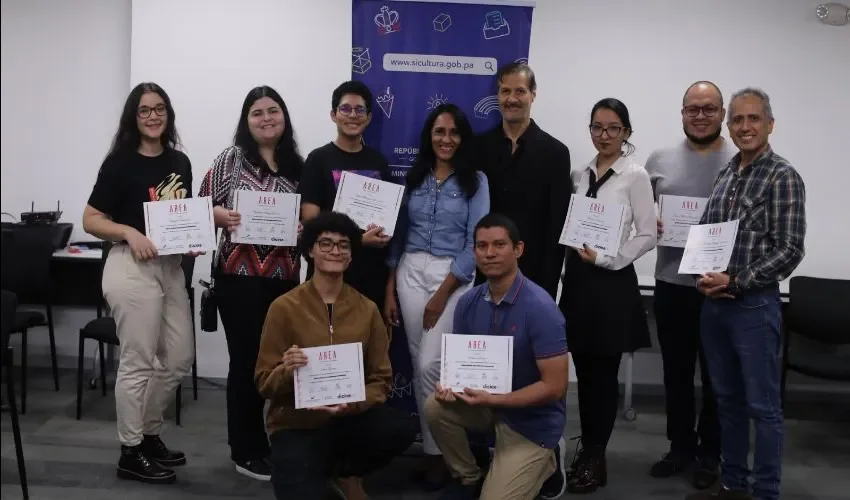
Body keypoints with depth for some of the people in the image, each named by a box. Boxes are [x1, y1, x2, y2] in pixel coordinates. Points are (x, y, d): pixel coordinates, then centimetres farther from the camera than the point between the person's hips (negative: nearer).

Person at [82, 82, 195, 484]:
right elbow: (91, 220, -6)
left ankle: (149, 434, 31)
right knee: (139, 362, 0)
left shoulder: (179, 162, 10)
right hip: (132, 267, -7)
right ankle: (131, 453, 15)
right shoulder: (120, 162, -6)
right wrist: (130, 232, -21)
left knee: (179, 358, 12)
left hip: (171, 267, 7)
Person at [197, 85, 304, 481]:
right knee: (247, 359, 2)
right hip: (239, 275, -4)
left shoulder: (297, 165, 11)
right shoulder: (231, 158, 0)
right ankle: (246, 451, 15)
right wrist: (223, 215, -21)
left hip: (285, 277, 4)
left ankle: (279, 441, 26)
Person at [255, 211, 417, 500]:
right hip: (296, 425, -3)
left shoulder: (367, 309, 0)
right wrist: (286, 370, -27)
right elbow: (265, 384, -4)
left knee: (403, 428, -26)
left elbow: (380, 379, 2)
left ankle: (346, 472, 4)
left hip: (349, 420, 3)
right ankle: (299, 470, 11)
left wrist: (354, 403, -18)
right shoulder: (284, 307, -8)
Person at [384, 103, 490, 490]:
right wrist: (389, 289, 4)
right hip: (410, 273, 4)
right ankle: (432, 442, 21)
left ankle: (437, 450, 8)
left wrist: (442, 294, -12)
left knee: (430, 364, -10)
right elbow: (399, 235, 10)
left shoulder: (476, 181, -1)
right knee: (418, 364, 6)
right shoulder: (414, 177, 9)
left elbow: (475, 242, -7)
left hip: (454, 277, -4)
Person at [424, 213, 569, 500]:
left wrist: (491, 400, -27)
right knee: (436, 406, -22)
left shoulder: (540, 308, -25)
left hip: (532, 420, -5)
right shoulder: (468, 302, -7)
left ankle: (540, 464, 20)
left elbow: (555, 386, -24)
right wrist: (450, 385, -18)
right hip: (488, 402, 5)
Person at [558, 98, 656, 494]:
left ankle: (595, 458, 16)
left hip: (612, 282, -5)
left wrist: (606, 259, -14)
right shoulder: (579, 175, 10)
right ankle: (587, 448, 24)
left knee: (604, 373, 4)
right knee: (583, 371, 10)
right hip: (576, 279, 5)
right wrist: (576, 259, -1)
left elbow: (647, 235, -7)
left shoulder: (635, 176, -5)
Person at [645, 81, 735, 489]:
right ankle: (681, 447, 29)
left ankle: (710, 453, 24)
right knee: (676, 372, 14)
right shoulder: (659, 160, 7)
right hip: (671, 284, 3)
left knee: (717, 375, 9)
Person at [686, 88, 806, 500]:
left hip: (755, 305, -6)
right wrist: (703, 277, -3)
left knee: (763, 405, 3)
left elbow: (790, 250, -14)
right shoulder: (724, 175, 11)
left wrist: (736, 282, -18)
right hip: (713, 303, 7)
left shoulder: (783, 177, -8)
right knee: (727, 399, 15)